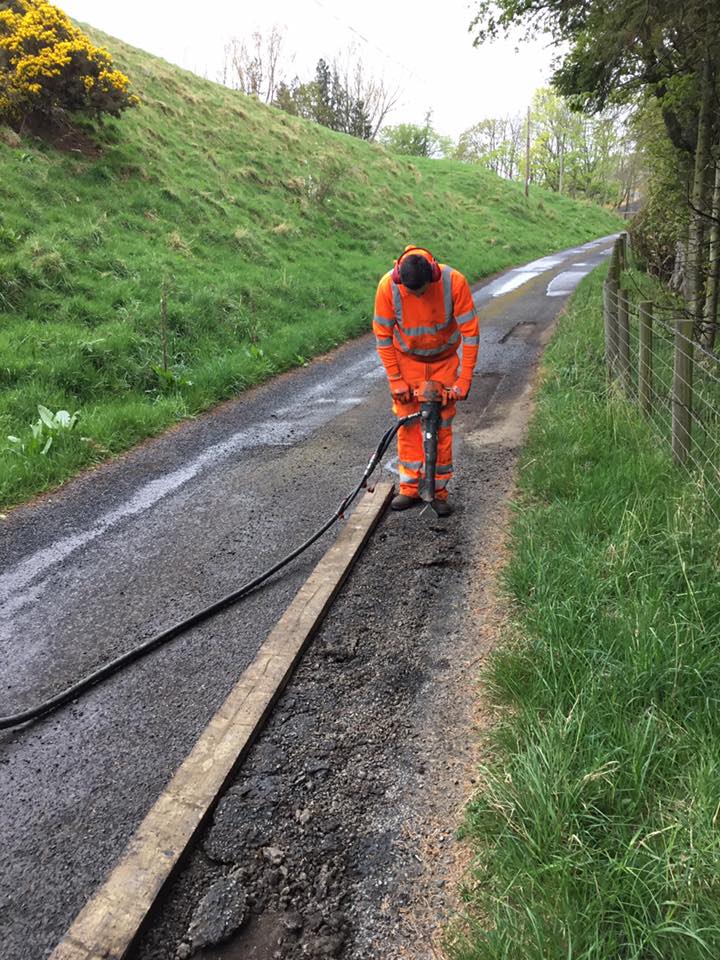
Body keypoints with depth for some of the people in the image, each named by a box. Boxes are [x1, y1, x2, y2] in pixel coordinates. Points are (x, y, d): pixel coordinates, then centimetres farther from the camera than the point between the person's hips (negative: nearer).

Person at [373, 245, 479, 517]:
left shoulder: (454, 282, -28)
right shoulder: (387, 286, -25)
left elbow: (471, 333, -20)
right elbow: (382, 335, -14)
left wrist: (464, 380, -20)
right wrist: (395, 380, -14)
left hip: (444, 361, 0)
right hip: (407, 360, 1)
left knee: (442, 425, 0)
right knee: (408, 424, 0)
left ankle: (439, 491, 10)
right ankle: (410, 488, 11)